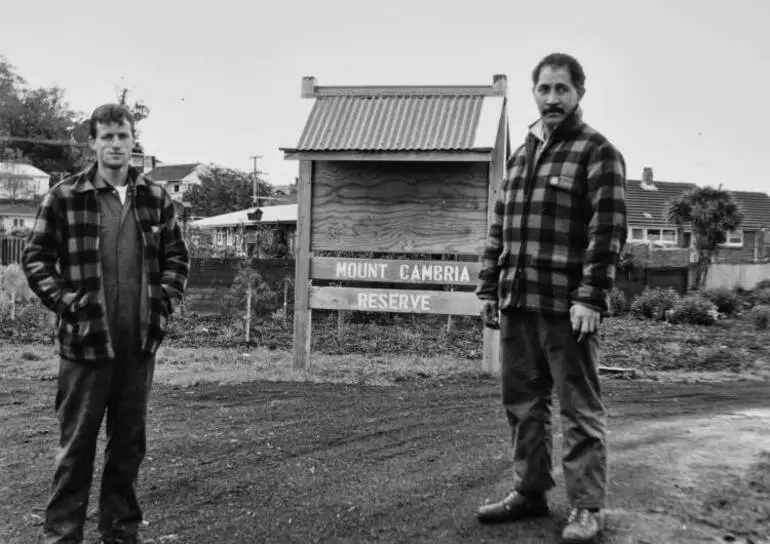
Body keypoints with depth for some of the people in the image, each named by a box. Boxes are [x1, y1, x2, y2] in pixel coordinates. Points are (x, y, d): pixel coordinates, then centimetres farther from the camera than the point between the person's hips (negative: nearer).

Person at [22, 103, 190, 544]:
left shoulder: (156, 198, 6)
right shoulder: (64, 197, -3)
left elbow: (177, 255, 13)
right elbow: (36, 258, 0)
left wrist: (165, 299, 1)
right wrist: (65, 301, -8)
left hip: (140, 342, 3)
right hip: (86, 340, -3)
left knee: (130, 441, 13)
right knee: (77, 442, 6)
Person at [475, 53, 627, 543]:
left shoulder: (598, 152, -2)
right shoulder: (521, 155, 19)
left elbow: (608, 231, -12)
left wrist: (590, 298, -19)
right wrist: (489, 290, 13)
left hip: (567, 307, -7)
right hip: (516, 305, 7)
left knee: (580, 410, 2)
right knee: (523, 405, 14)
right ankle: (529, 492, 27)